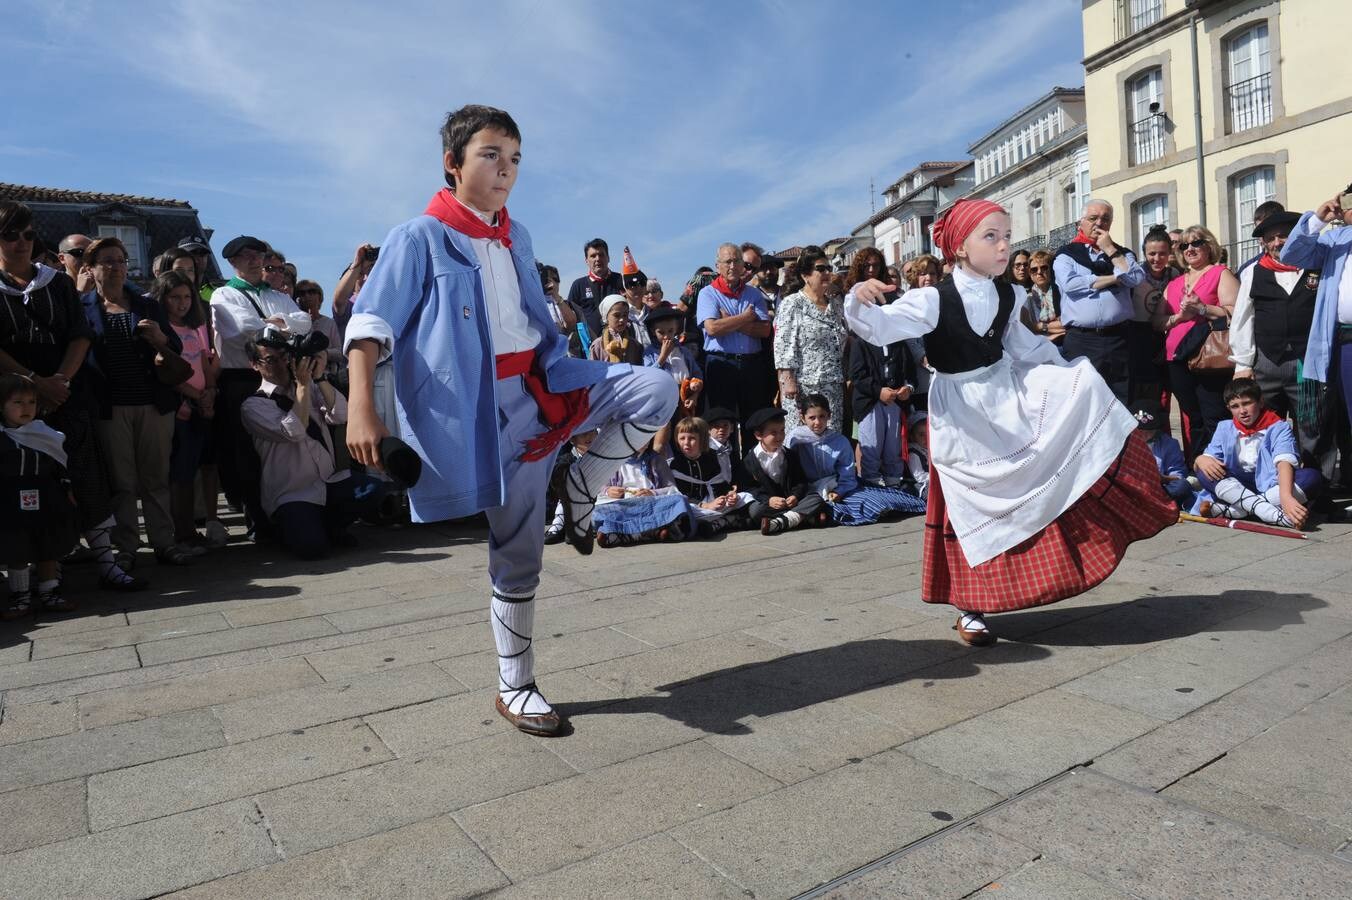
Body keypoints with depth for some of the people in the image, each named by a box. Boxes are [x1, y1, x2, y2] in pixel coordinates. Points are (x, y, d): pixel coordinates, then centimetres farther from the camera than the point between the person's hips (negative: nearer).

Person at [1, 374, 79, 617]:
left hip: (46, 504, 3)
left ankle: (49, 592, 22)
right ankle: (20, 595, 17)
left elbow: (60, 466, 13)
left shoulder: (47, 435, 6)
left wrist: (68, 490, 11)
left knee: (49, 550, 10)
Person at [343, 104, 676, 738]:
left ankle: (579, 488, 2)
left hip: (539, 388, 6)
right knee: (517, 551, -1)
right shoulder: (420, 238, -3)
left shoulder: (516, 239, 16)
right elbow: (371, 324, -10)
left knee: (656, 390, -16)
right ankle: (515, 690, 18)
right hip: (482, 410, -5)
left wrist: (569, 382, 22)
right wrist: (361, 406, -23)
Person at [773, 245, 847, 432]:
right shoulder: (792, 304, -2)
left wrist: (846, 380, 18)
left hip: (834, 389, 6)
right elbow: (783, 345, -10)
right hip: (803, 387, -6)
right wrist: (788, 380, -17)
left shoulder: (835, 306, 18)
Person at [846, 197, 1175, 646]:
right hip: (962, 411, -6)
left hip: (1007, 391, 6)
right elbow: (880, 327, -29)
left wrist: (1066, 370, 16)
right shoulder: (934, 300, -18)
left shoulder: (1006, 295, 1)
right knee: (976, 510, -1)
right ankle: (971, 610, 15)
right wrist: (860, 302, -50)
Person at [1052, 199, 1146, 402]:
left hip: (1117, 338, 3)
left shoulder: (1122, 253, 18)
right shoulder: (1066, 254, 8)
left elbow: (1136, 278, -2)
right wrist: (1114, 278, -3)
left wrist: (1110, 250, 2)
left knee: (1121, 401, 3)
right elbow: (1069, 284, -12)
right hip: (1080, 340, -3)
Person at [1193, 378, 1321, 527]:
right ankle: (1276, 515, -38)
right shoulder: (1225, 428, 9)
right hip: (1237, 487, 2)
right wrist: (1201, 459, -25)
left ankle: (1225, 509, -38)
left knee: (1313, 477, -29)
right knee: (1205, 471, -22)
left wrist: (1286, 497, -40)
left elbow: (1285, 462, -20)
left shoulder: (1279, 427, -2)